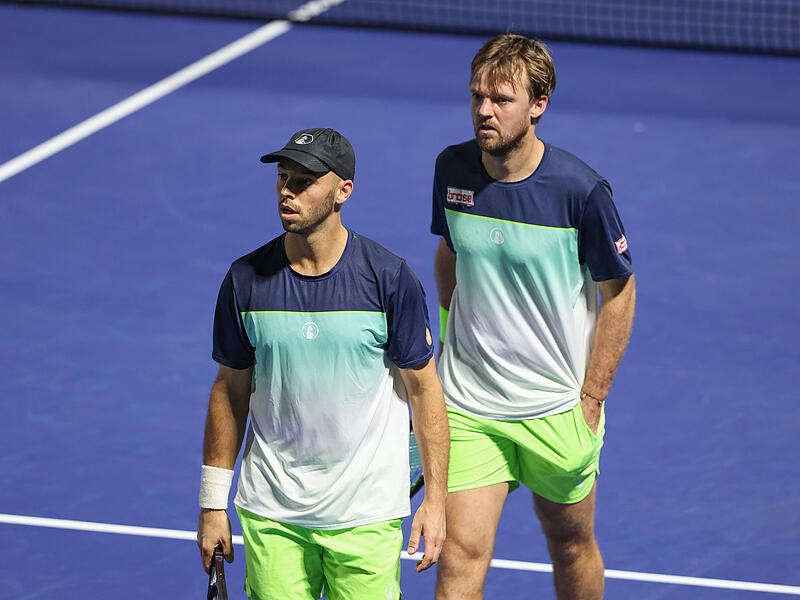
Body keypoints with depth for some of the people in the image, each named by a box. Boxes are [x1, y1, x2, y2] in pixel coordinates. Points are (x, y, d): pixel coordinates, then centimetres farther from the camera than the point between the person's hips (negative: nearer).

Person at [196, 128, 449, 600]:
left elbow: (423, 388, -1)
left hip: (366, 518, -2)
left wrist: (436, 498, -5)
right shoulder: (246, 279, -2)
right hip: (271, 516, 2)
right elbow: (231, 390, 7)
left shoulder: (390, 277, -8)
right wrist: (213, 504, 6)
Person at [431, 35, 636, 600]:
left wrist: (591, 403, -8)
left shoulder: (580, 190, -17)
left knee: (572, 546, 17)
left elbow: (618, 294, -7)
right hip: (466, 406, 2)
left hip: (556, 409, -2)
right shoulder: (452, 169, -5)